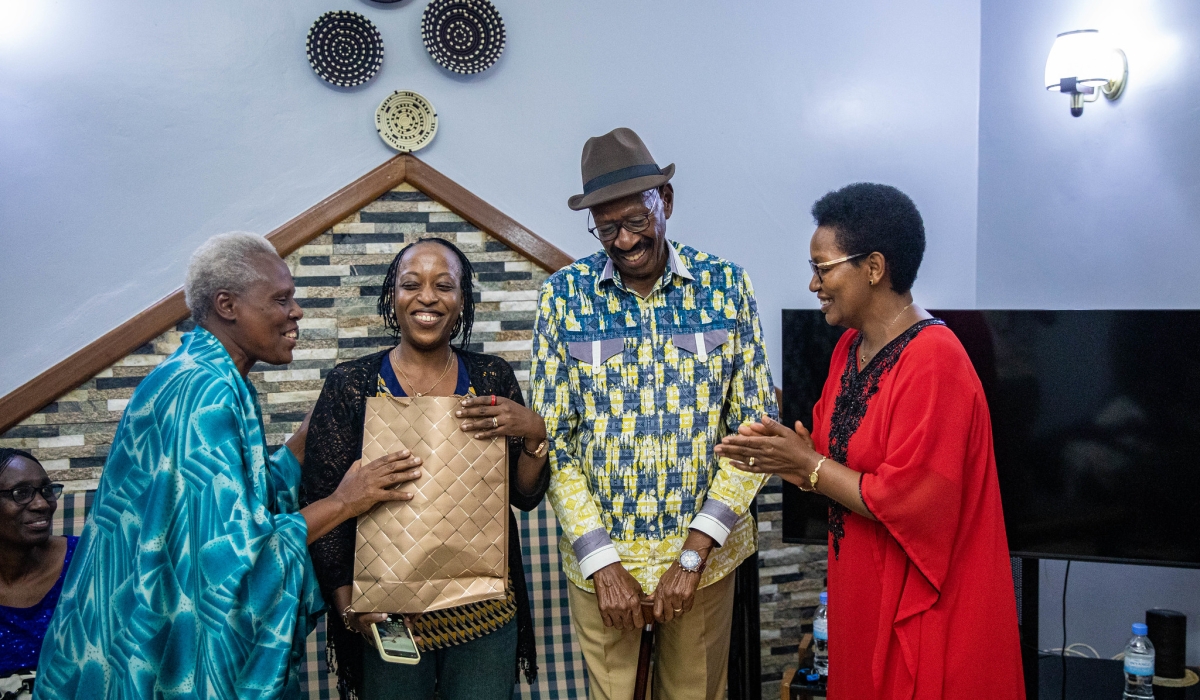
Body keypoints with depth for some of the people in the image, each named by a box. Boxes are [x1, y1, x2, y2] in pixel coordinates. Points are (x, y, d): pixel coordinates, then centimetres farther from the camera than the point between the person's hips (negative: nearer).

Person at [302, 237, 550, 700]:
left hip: (484, 609, 2)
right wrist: (346, 604, -16)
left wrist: (533, 433, -15)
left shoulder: (492, 376, 1)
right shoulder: (350, 385, -6)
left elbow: (525, 497, 3)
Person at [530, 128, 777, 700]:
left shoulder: (726, 285, -6)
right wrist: (601, 561, -11)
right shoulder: (565, 294, -6)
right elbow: (551, 438, -5)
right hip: (600, 552, 0)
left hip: (704, 549, 1)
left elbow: (754, 425, -5)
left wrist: (694, 554, -11)